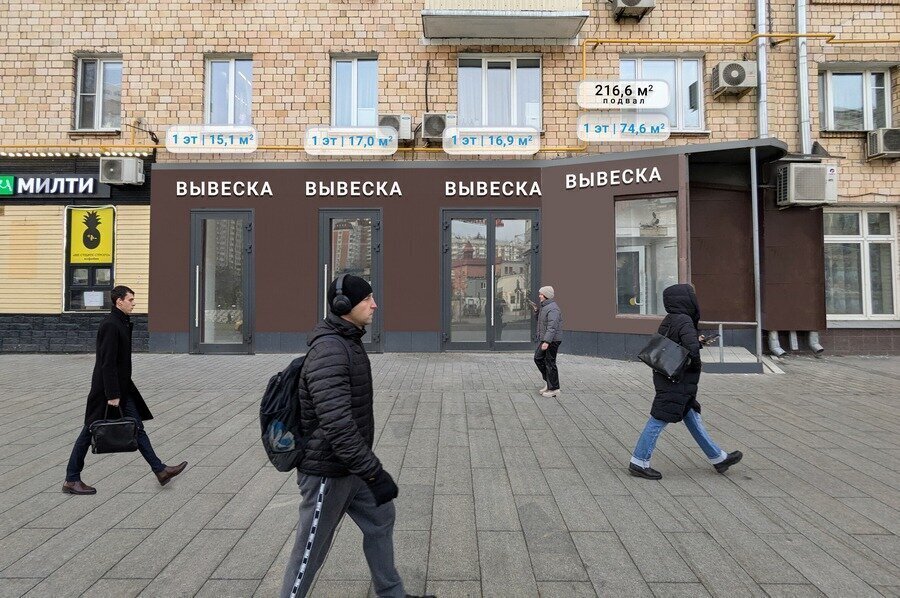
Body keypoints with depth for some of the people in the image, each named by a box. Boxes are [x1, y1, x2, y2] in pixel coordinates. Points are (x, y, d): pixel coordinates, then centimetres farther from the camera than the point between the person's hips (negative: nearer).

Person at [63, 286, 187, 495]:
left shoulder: (123, 323, 11)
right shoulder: (110, 325, -19)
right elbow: (107, 363, -22)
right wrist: (112, 395, -22)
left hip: (122, 387, 10)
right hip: (106, 389, -9)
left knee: (136, 427, 9)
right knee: (91, 431, 4)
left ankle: (160, 470, 11)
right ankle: (71, 480, 19)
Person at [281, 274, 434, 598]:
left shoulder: (349, 342, 6)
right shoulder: (329, 350, -26)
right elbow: (337, 423, -32)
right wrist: (375, 473, -29)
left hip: (351, 466, 10)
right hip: (327, 472, -10)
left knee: (381, 519, 21)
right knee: (311, 551, 8)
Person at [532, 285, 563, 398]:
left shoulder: (552, 309, -20)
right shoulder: (544, 307, 13)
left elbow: (552, 327, -28)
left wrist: (547, 342, -34)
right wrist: (536, 311, 12)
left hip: (552, 340, -10)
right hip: (544, 339, 10)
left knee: (550, 363, -4)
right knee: (538, 358, 15)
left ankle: (554, 389, 6)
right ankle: (548, 381, 25)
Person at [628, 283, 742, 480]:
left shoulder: (669, 320, 9)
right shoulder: (684, 321, -17)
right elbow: (692, 349, -29)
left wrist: (696, 339, 14)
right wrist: (696, 364, -9)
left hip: (668, 378, 10)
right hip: (675, 382, -10)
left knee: (692, 417, 17)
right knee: (659, 419, -3)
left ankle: (718, 458, 30)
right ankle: (638, 462, 4)